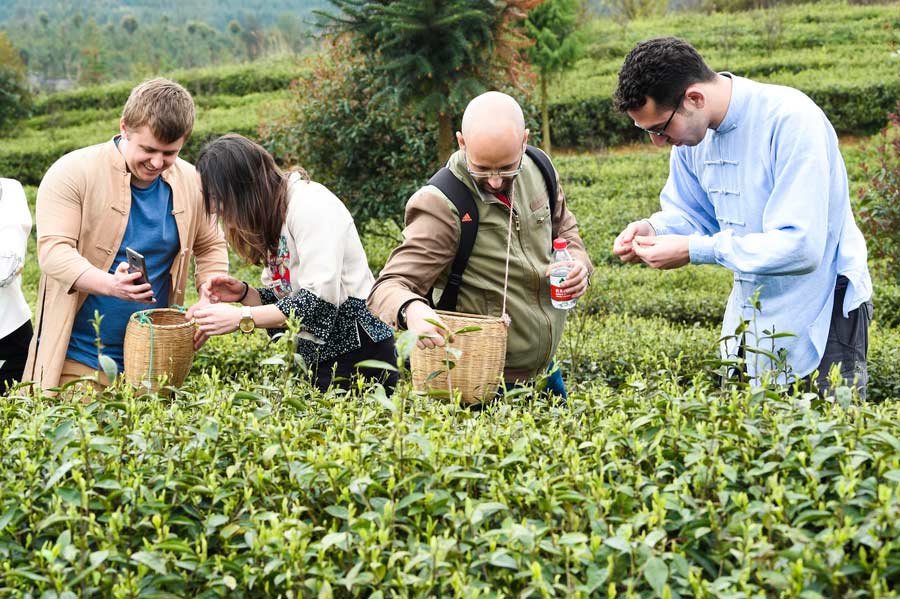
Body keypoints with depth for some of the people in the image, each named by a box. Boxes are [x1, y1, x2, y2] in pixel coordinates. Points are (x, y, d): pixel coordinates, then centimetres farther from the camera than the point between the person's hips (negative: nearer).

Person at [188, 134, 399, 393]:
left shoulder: (310, 202, -17)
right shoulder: (272, 215, 11)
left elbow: (319, 302, -24)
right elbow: (282, 299, 14)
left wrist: (241, 318, -23)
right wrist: (244, 293, -6)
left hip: (357, 354, -9)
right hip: (318, 355, 9)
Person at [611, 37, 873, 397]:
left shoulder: (791, 120, -27)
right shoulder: (690, 128, -3)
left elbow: (801, 247, -33)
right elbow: (693, 213, 11)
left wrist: (695, 250, -32)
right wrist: (652, 229, -12)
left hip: (820, 317, -7)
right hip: (752, 316, 7)